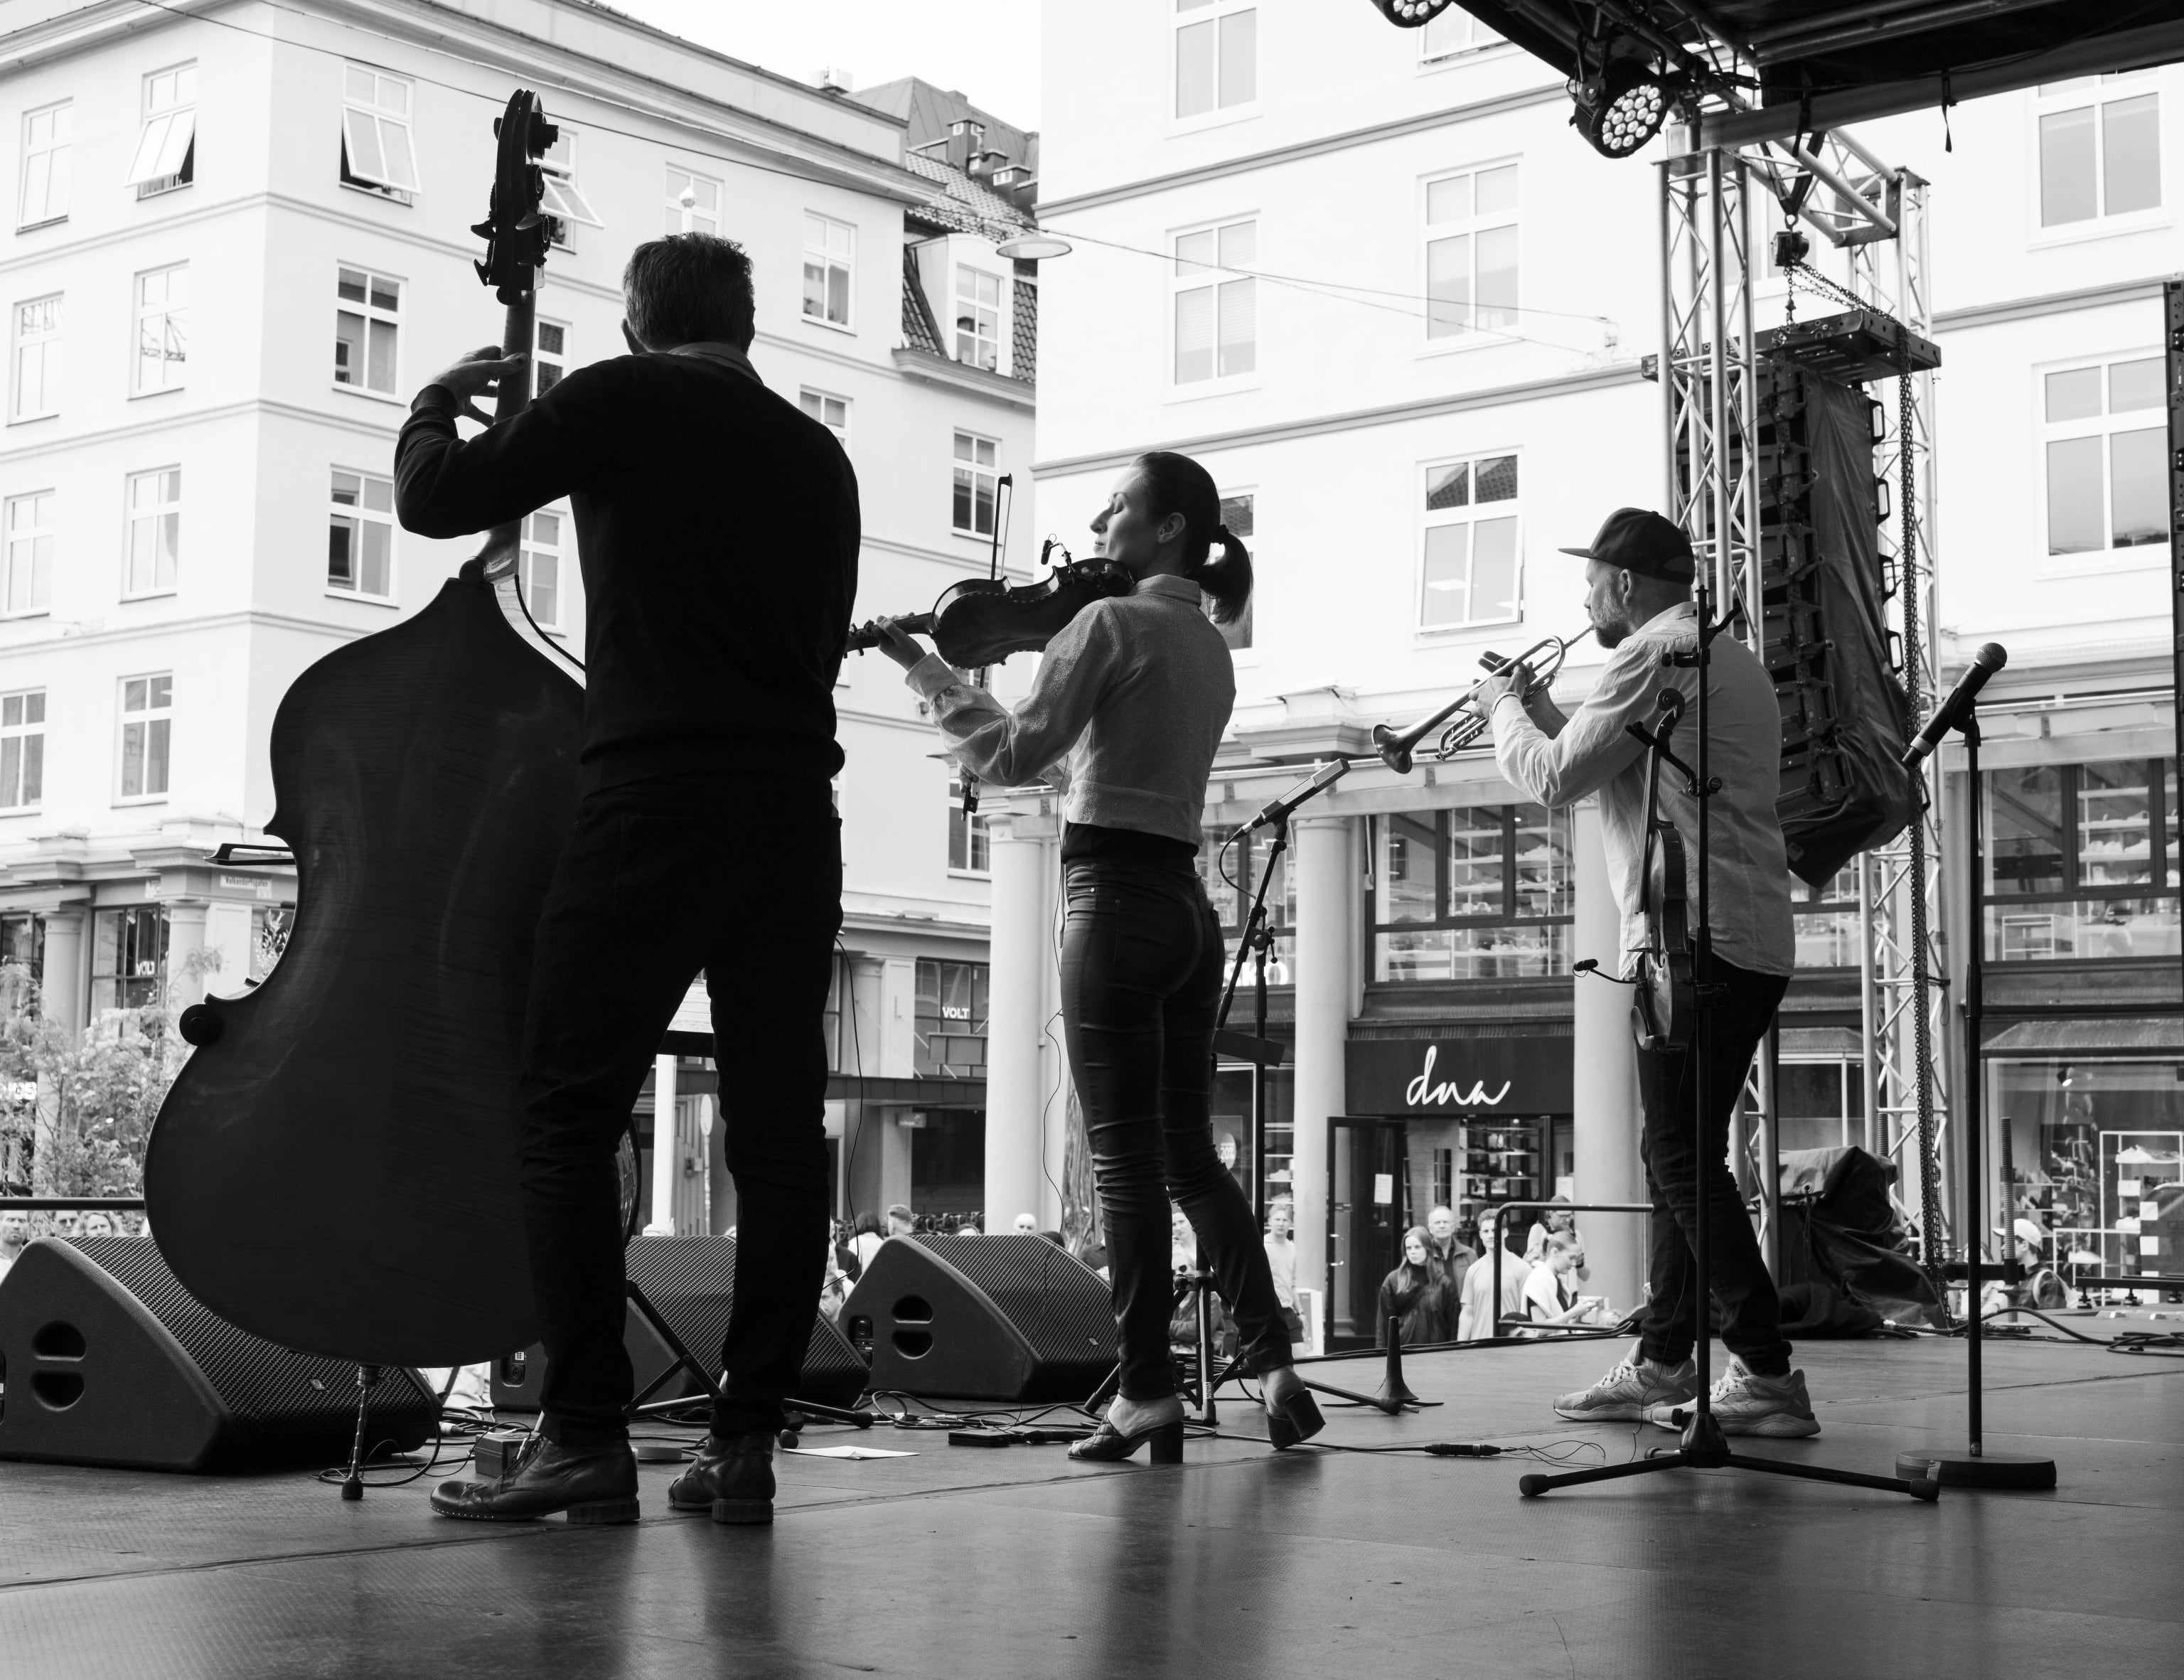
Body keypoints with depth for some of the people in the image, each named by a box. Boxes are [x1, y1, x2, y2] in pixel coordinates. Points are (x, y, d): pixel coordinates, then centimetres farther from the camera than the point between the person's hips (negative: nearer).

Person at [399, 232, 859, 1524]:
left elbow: (437, 498, -2)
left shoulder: (625, 401, 0)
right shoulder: (820, 456, 17)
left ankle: (589, 1435, -5)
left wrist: (438, 406, 17)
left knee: (570, 1113, -1)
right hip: (795, 810, 5)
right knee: (780, 1123, 4)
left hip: (654, 798, -5)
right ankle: (748, 1442, 5)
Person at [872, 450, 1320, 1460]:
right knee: (1188, 1151, 13)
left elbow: (1013, 755, -14)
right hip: (1188, 902, 8)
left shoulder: (1110, 624, -8)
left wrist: (923, 667, -6)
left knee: (1124, 1155, -3)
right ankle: (1272, 1360, 7)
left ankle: (1148, 1392, 0)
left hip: (1114, 897, -8)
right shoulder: (1212, 652, 17)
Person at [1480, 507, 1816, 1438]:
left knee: (1687, 1162, -9)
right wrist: (1543, 709, 23)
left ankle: (1768, 1376, -10)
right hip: (1755, 944, 10)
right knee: (1675, 1157, 15)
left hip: (1699, 939, -10)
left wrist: (1507, 710, 7)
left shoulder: (1652, 655, -9)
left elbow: (1557, 779, -9)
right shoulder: (1733, 659, 23)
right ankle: (1663, 1365, 21)